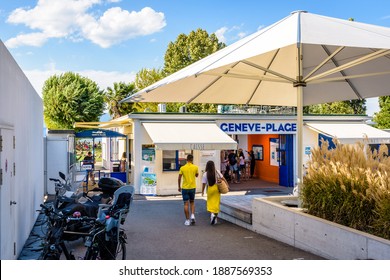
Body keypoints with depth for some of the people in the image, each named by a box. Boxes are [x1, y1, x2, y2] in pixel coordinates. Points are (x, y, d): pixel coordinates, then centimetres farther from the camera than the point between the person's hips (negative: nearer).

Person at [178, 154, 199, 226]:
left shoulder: (182, 168, -5)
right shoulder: (195, 167, -4)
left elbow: (179, 178, -2)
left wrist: (179, 187, 10)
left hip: (185, 188, -1)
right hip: (192, 187, 1)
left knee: (186, 204, 3)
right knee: (192, 202, 19)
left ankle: (187, 220, 4)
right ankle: (192, 215, -1)